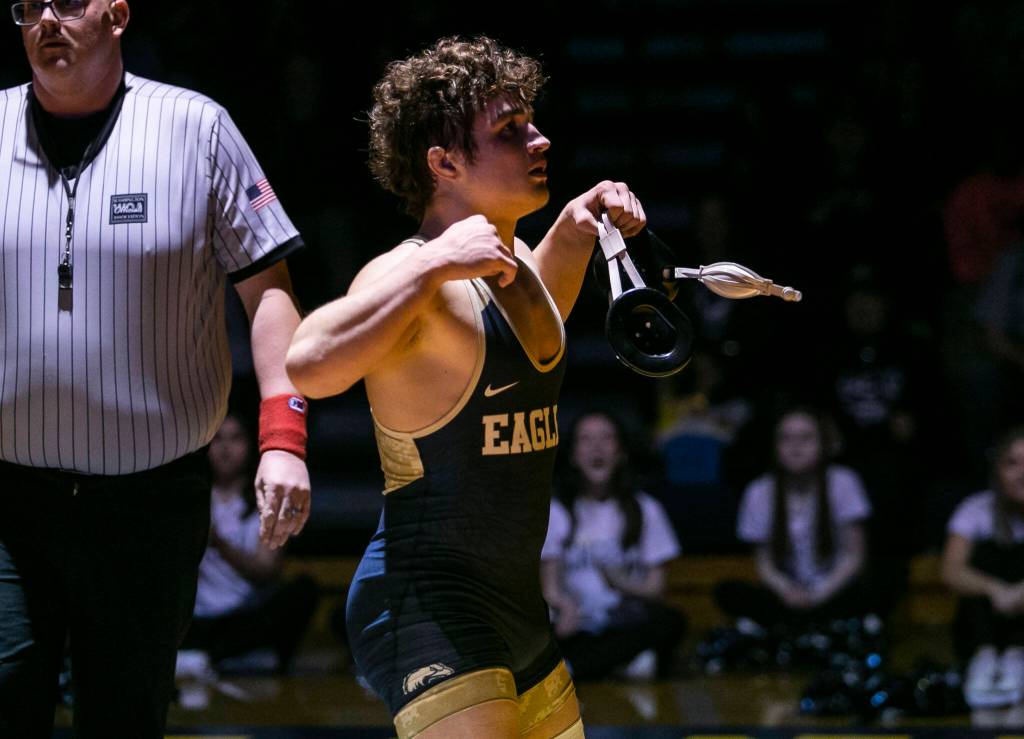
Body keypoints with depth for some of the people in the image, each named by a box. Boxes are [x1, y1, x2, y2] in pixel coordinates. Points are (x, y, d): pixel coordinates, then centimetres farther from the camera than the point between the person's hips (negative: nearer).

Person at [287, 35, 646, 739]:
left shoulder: (515, 267, 11)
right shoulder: (412, 278, -17)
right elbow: (308, 365, -37)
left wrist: (576, 229, 19)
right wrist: (434, 263, -34)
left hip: (518, 612, 10)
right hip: (429, 607, -10)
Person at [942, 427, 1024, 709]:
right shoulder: (977, 509, -5)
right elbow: (951, 571, -20)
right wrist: (996, 590, -40)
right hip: (982, 630, 0)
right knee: (987, 551, -21)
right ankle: (985, 658, -36)